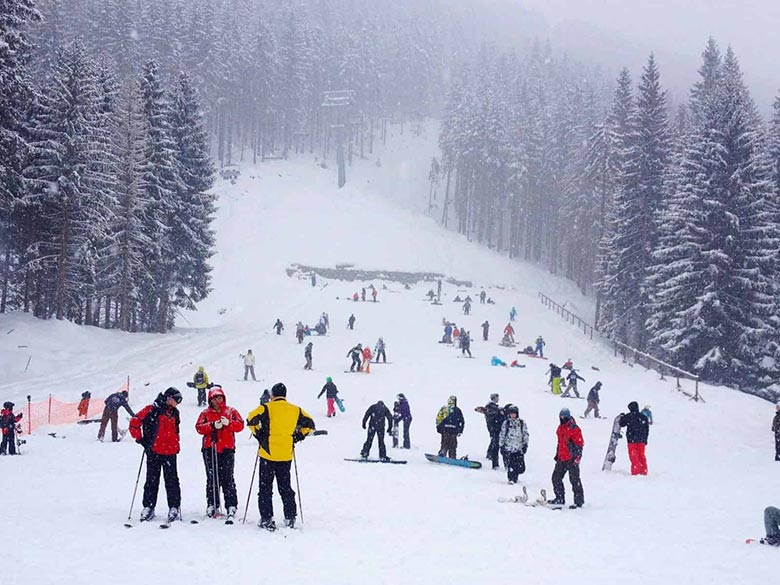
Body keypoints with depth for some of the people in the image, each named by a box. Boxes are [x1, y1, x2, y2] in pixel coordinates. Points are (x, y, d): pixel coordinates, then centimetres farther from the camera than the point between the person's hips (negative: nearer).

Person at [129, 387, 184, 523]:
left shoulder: (174, 412, 12)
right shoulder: (152, 410, -8)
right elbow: (134, 422, -9)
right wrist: (140, 439, -6)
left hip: (170, 452, 4)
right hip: (153, 451, -4)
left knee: (172, 481, 1)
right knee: (152, 480, 5)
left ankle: (174, 508, 4)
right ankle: (148, 507, 11)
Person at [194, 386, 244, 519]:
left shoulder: (231, 411, 11)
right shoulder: (206, 413, 11)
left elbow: (240, 425, 1)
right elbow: (199, 427, -2)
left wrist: (228, 423, -17)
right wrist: (212, 425, -17)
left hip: (227, 449, -1)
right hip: (210, 449, 1)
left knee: (228, 478, -4)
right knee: (212, 478, 2)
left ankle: (231, 507, -5)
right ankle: (212, 506, 8)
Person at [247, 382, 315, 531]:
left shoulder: (266, 408, -6)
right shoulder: (296, 410, 5)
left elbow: (251, 419, -17)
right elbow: (309, 425, 7)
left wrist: (259, 435, -3)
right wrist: (296, 437, 13)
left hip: (268, 453, -3)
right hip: (286, 455, 4)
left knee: (265, 487, 4)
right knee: (285, 486, 15)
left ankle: (267, 519, 0)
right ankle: (290, 518, 14)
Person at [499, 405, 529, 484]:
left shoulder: (522, 423, 6)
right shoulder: (506, 423, 4)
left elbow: (525, 434, 10)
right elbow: (502, 435, 7)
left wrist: (525, 444, 5)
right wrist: (501, 445, 5)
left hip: (519, 448, 1)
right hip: (509, 447, -1)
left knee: (521, 467, -2)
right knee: (510, 465, -7)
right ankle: (511, 478, 7)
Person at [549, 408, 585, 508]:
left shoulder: (574, 428, -12)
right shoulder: (560, 428, 14)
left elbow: (580, 444, -13)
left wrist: (577, 457, -17)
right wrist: (557, 454, 24)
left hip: (571, 459, -9)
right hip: (561, 458, 9)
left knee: (575, 480, -5)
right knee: (556, 478, 11)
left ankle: (579, 501, 0)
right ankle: (560, 499, 22)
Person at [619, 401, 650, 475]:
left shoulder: (628, 416, -8)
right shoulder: (643, 417, 5)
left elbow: (622, 424, 5)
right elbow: (647, 429, 10)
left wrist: (622, 417, 23)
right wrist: (645, 439, 18)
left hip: (632, 440, -4)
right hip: (641, 440, 4)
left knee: (633, 456, -2)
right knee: (641, 456, 12)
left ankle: (635, 472, -9)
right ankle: (643, 471, 15)